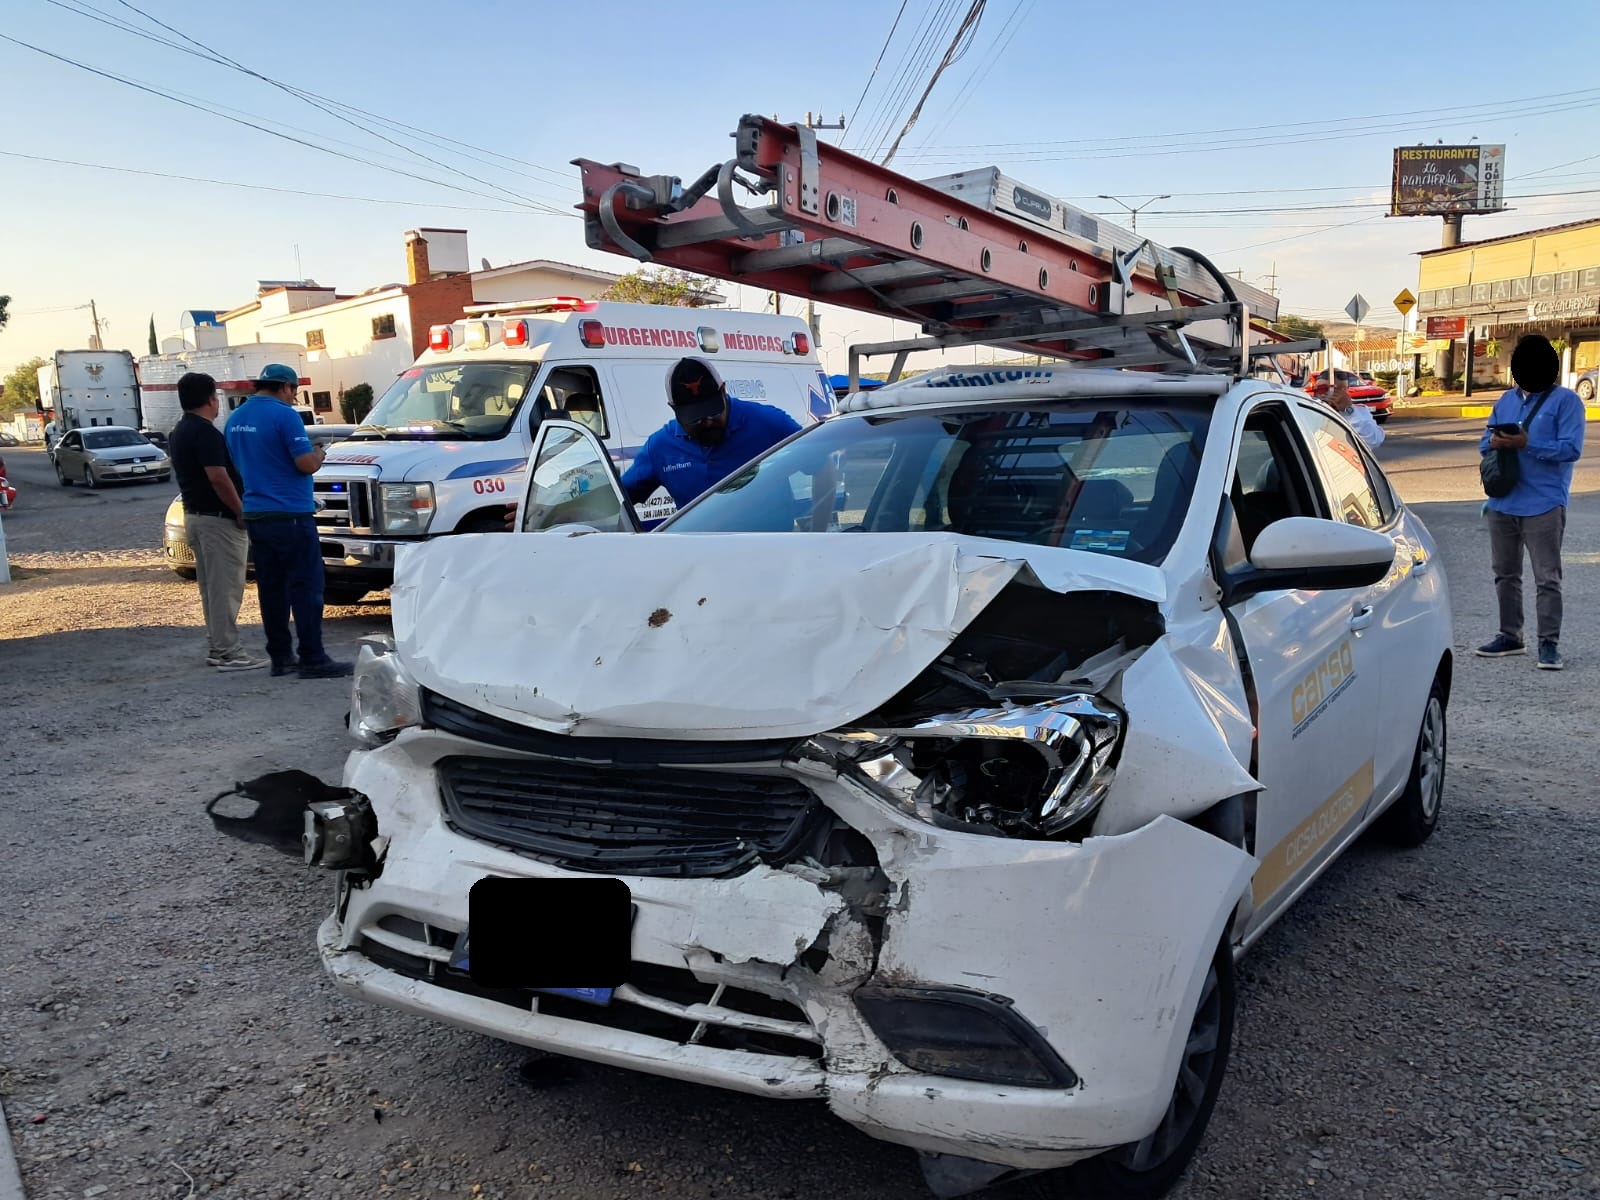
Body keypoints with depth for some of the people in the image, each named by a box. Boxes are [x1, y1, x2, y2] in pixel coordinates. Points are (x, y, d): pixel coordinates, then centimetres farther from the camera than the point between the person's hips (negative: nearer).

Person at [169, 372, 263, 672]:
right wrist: (241, 511, -16)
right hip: (219, 519, -10)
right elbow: (218, 478, -24)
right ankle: (228, 652, -4)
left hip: (193, 515, 10)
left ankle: (216, 647, 21)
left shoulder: (178, 432, 15)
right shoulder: (206, 432, -17)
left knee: (210, 585, 15)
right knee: (226, 585, -7)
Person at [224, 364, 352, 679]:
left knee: (271, 588, 11)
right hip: (290, 515, -8)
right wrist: (319, 454, 5)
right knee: (306, 587, -5)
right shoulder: (284, 416, -12)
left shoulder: (236, 419, 13)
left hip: (256, 515, 8)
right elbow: (306, 464, -17)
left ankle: (280, 657, 15)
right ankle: (313, 660, -6)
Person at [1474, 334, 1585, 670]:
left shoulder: (1566, 400, -4)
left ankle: (1549, 643, 2)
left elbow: (1571, 449, -13)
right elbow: (1484, 443, 15)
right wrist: (1495, 443, -8)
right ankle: (1510, 635, 25)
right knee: (1505, 573, 14)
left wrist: (1526, 444, -23)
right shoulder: (1506, 400, 15)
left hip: (1544, 504, -6)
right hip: (1502, 502, 6)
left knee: (1547, 578, -3)